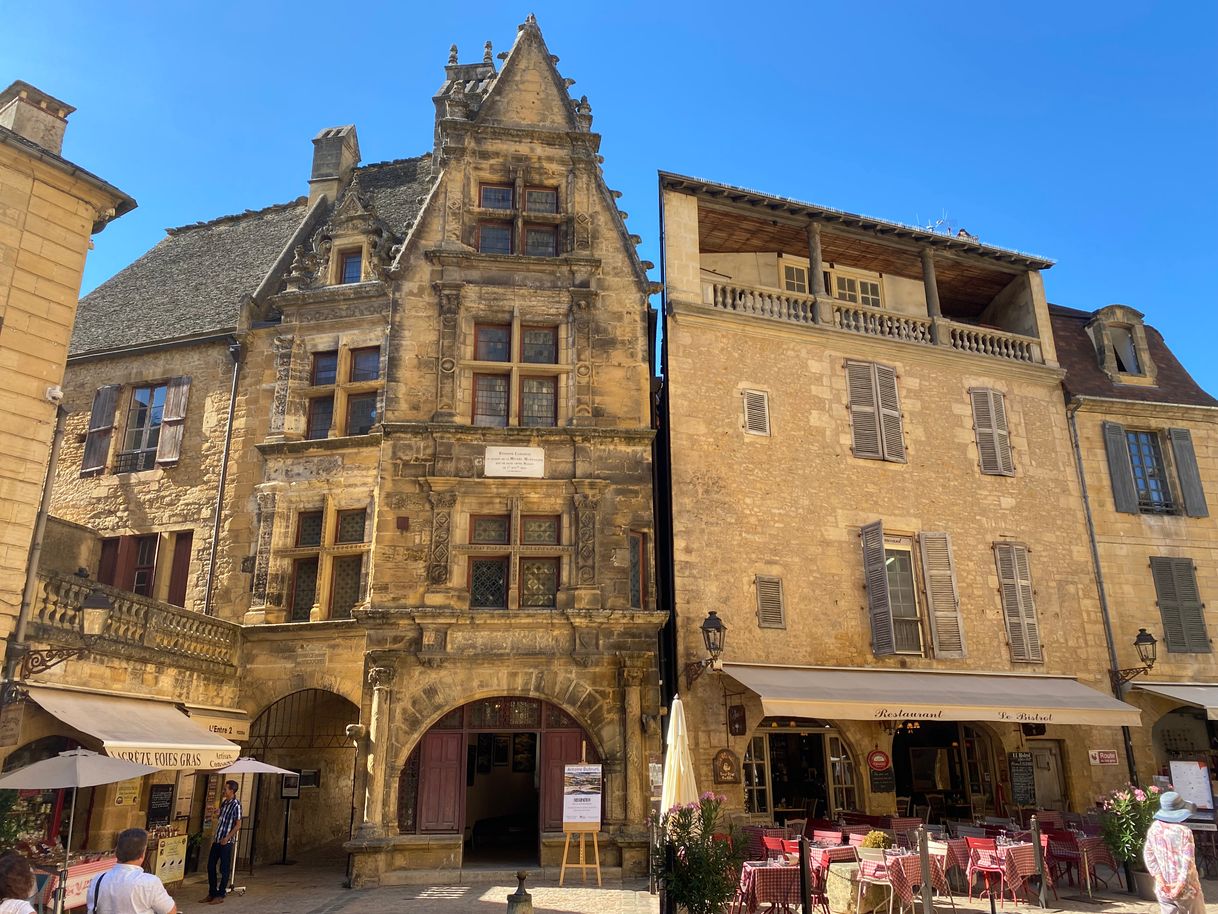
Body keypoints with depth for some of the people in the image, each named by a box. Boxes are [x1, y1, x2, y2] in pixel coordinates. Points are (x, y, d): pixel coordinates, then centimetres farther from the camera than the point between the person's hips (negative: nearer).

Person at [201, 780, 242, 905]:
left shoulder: (236, 805, -14)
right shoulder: (224, 803, 10)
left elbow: (238, 825, -15)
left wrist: (227, 838, -18)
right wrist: (217, 815, 1)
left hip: (226, 842, -8)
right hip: (217, 839, 8)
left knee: (224, 869, 0)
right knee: (211, 866, 12)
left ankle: (220, 896, 9)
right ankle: (212, 894, 23)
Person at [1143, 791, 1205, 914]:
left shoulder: (1155, 828, -3)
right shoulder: (1184, 831, -17)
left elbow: (1148, 854, -3)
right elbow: (1188, 861, -19)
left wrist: (1159, 878, -5)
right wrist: (1180, 884, -14)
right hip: (1186, 886, -3)